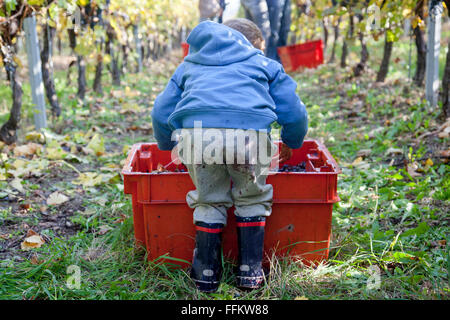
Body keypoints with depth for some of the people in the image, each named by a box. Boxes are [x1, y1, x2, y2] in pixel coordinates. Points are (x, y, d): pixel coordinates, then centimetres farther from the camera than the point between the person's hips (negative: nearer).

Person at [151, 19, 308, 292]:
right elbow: (294, 113, 28)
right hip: (249, 132, -1)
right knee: (252, 198, 22)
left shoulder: (189, 65, 37)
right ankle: (250, 272, 24)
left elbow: (161, 113, 32)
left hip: (195, 133, 1)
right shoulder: (265, 64, 33)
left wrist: (168, 147, 49)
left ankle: (207, 273, 25)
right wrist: (291, 145, 47)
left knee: (209, 200, 21)